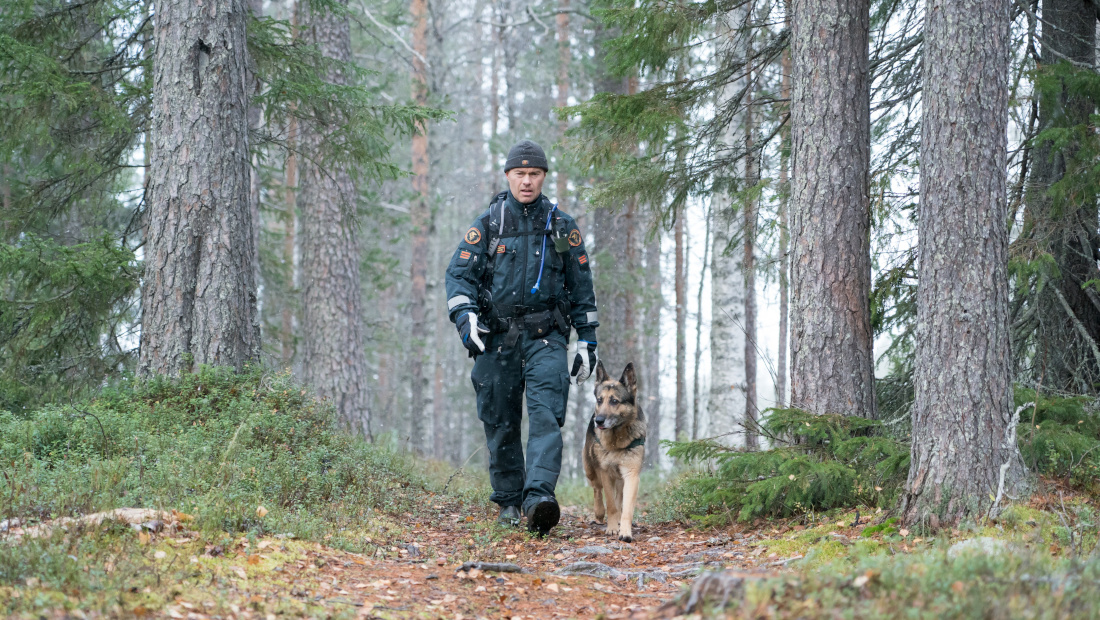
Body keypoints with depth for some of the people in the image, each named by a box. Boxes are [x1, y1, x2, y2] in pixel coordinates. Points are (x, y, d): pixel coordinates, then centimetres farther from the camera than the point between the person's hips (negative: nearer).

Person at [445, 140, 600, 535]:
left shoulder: (562, 227, 10)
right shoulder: (488, 223, 8)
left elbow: (581, 286, 14)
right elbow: (460, 272, 2)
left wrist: (587, 341, 10)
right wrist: (465, 317, -17)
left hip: (546, 337, -1)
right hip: (497, 337, 1)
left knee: (547, 415, -18)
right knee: (500, 424, 5)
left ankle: (539, 498, -31)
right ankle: (508, 502, 18)